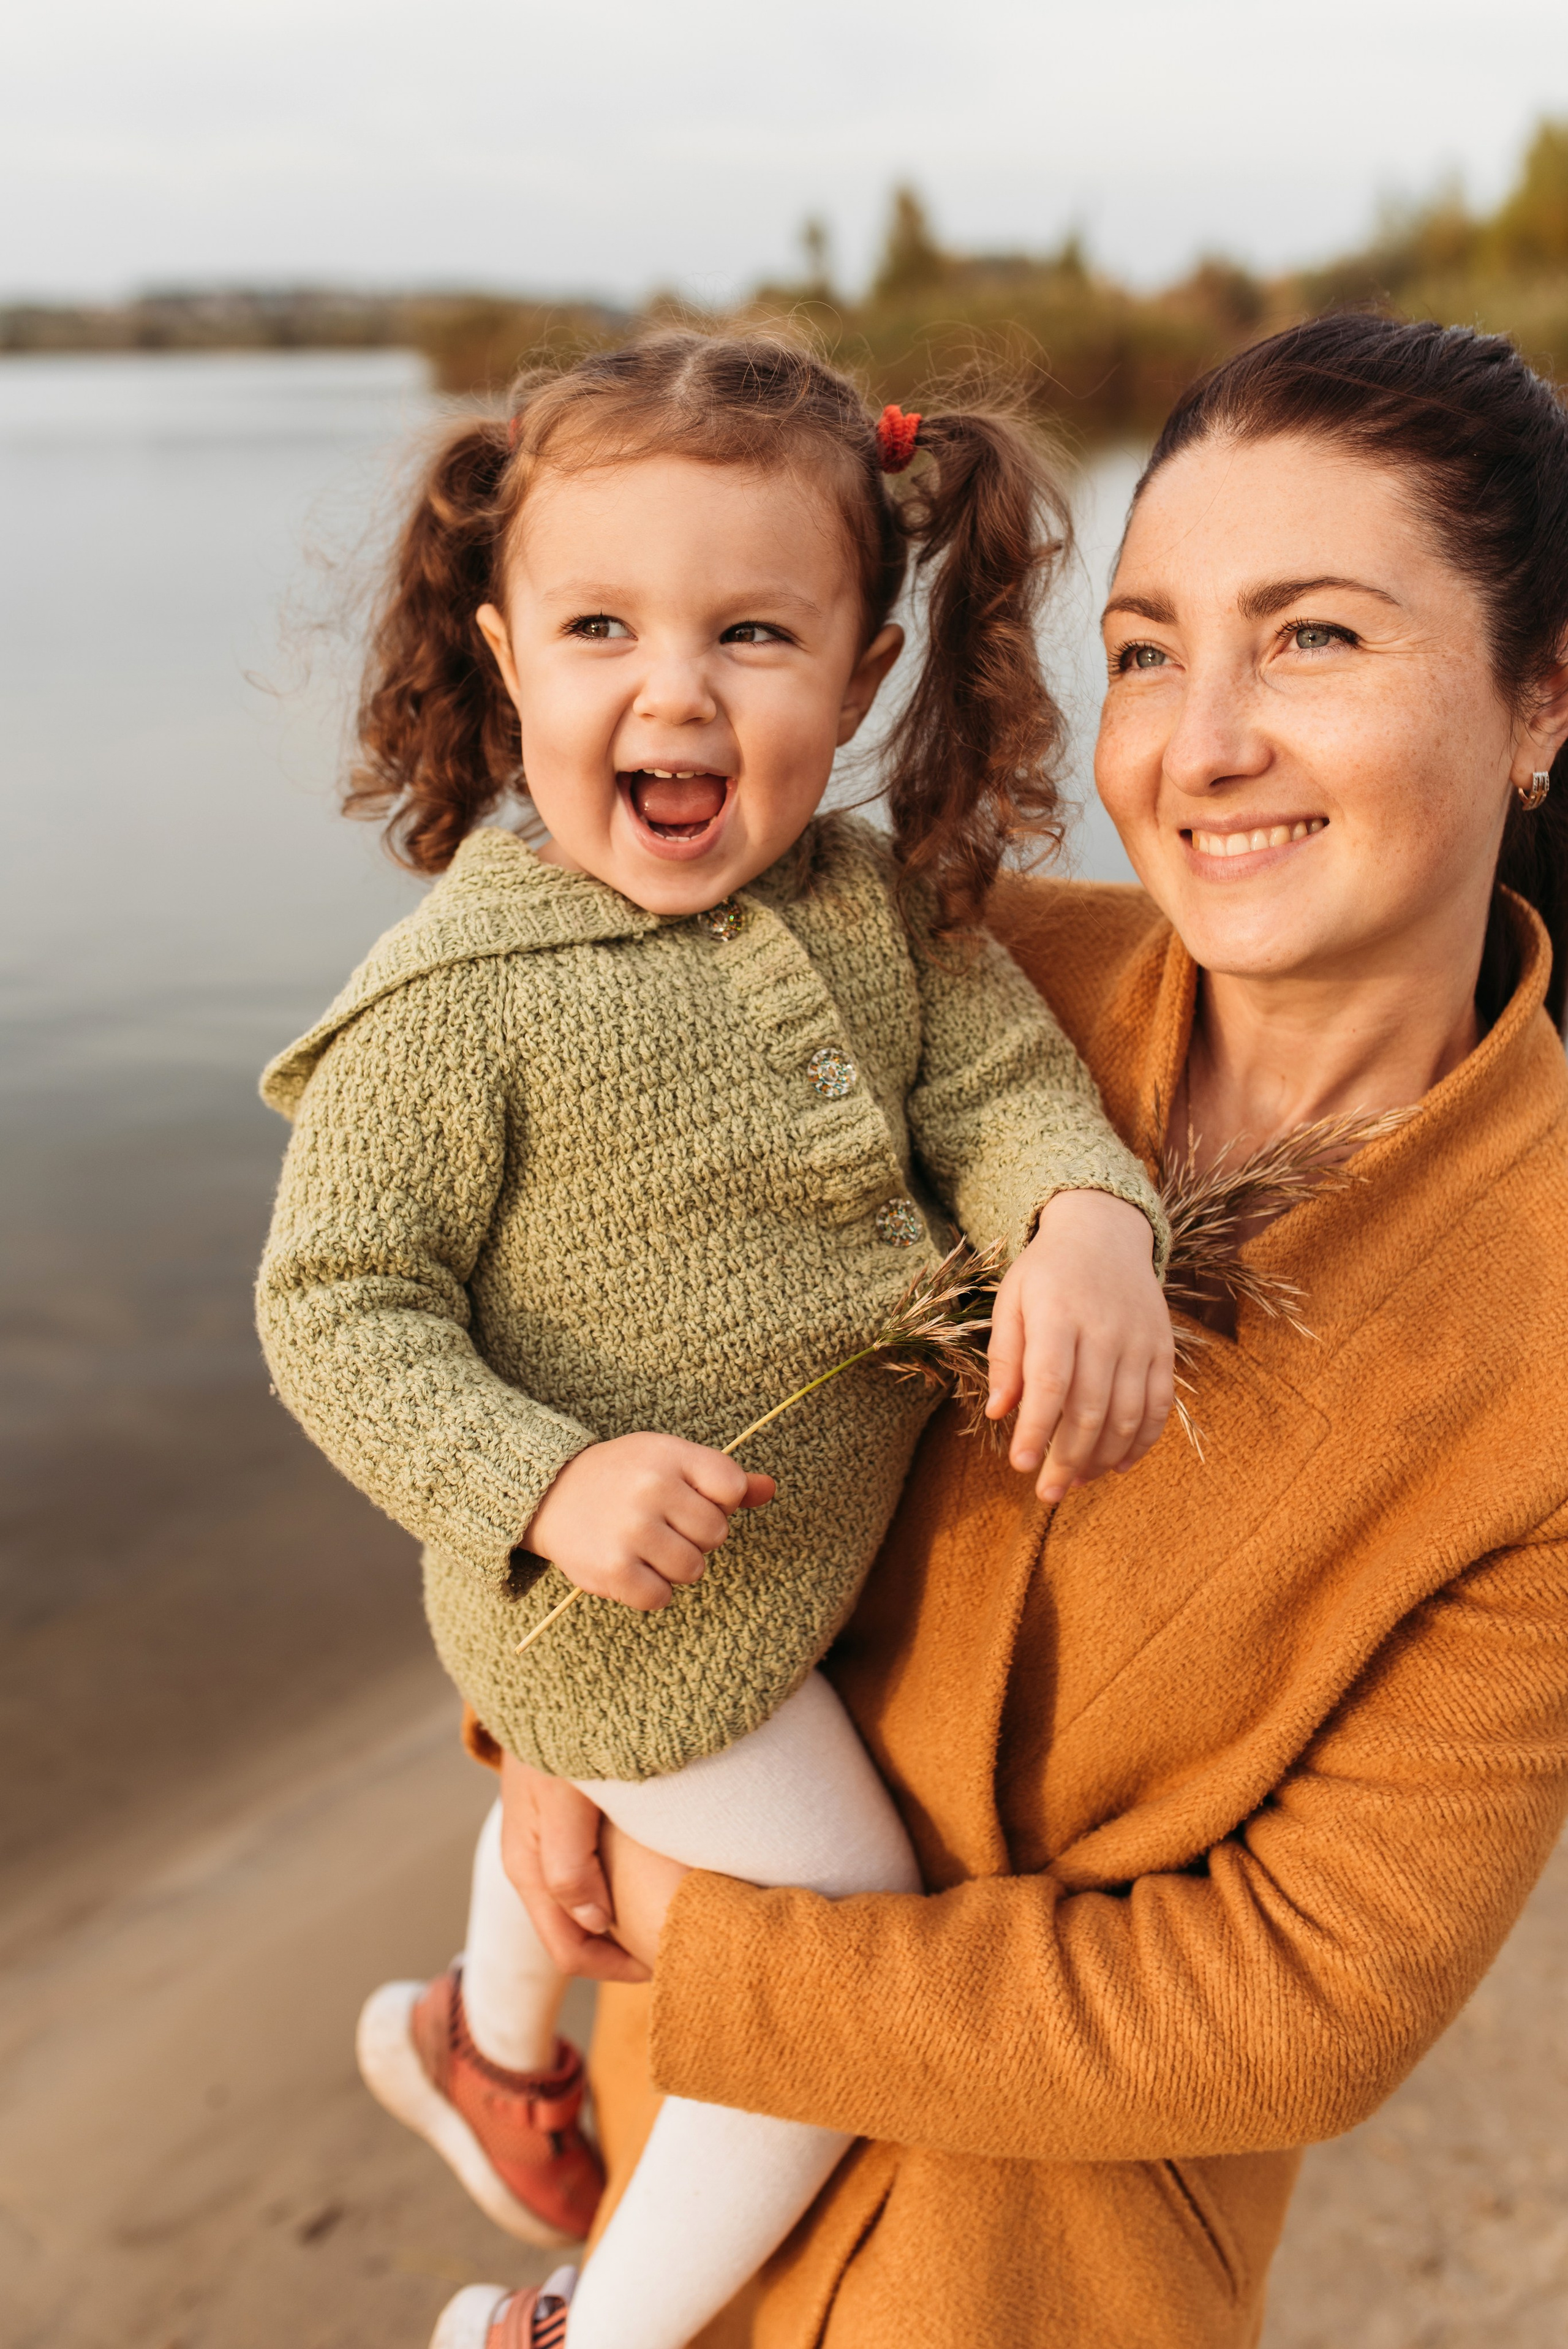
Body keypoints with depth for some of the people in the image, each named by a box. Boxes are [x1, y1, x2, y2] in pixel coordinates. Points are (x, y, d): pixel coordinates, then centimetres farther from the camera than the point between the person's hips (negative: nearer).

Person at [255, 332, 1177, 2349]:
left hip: (814, 1538, 7)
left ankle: (487, 2039, 68)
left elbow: (997, 1074, -11)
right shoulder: (463, 1002, -27)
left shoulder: (872, 899, -10)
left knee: (598, 1797, 34)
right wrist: (542, 1489, -33)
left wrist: (1088, 1219, -33)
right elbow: (336, 1304, -21)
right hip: (647, 1609, -7)